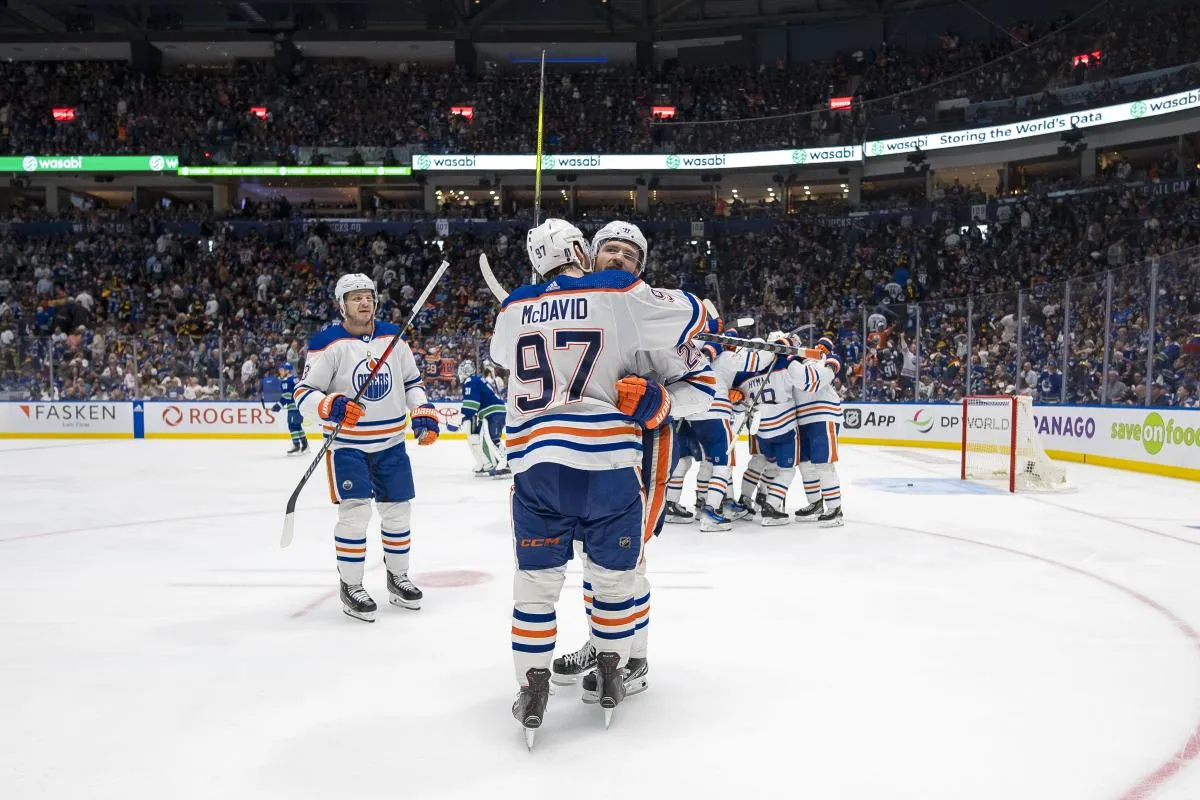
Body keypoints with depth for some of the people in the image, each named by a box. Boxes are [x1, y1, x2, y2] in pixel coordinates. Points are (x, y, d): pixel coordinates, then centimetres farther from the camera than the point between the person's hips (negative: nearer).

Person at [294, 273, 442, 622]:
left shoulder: (392, 337, 4)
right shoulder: (328, 344, -11)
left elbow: (412, 381, 14)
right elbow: (304, 392, -12)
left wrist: (424, 415, 1)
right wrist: (331, 407, -31)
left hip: (391, 442, 5)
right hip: (347, 445, -5)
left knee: (398, 510, 11)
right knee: (355, 512, -11)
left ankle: (397, 578, 29)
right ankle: (350, 587, 6)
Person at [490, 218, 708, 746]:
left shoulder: (513, 310, 12)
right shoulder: (622, 295, 0)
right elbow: (691, 316, 10)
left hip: (534, 460, 3)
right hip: (608, 462, -2)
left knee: (537, 578, 13)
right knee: (613, 572, 15)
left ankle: (532, 687, 17)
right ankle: (610, 675, 28)